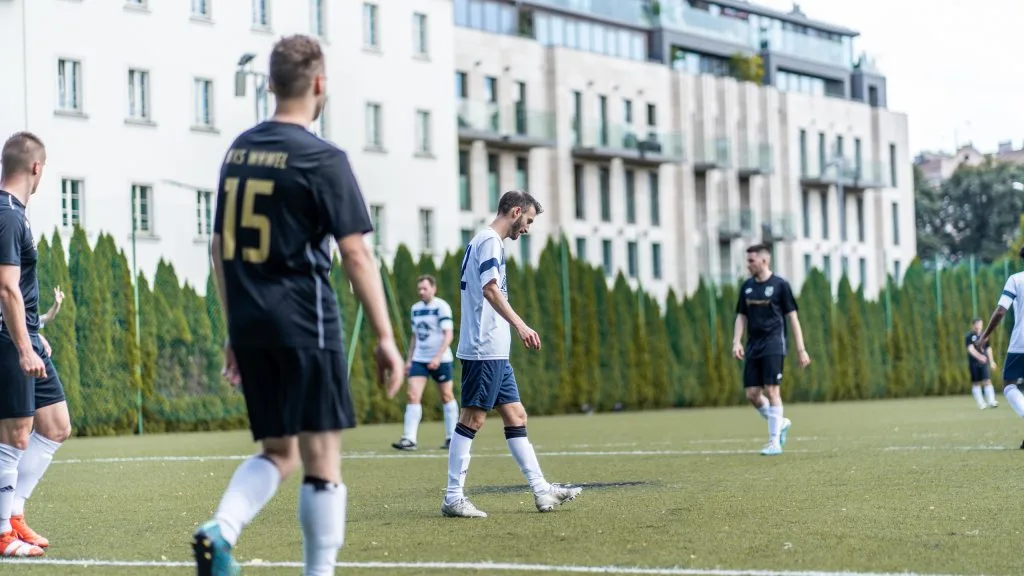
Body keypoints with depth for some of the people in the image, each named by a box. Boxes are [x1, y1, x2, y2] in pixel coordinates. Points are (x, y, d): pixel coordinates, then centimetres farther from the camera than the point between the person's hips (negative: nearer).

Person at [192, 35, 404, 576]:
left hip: (250, 326, 6)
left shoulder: (238, 150, 11)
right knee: (321, 457, 1)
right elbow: (355, 254, -11)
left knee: (278, 452, 15)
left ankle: (219, 531, -7)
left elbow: (220, 246, 16)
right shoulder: (322, 159, -8)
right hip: (305, 325, -6)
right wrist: (385, 337, -7)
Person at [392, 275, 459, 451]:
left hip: (440, 360, -5)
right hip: (419, 359, 5)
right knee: (413, 395, -9)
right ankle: (409, 439, -13)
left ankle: (452, 437, 17)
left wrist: (438, 357, -25)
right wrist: (409, 360, 13)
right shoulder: (415, 309, 11)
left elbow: (448, 334, -16)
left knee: (446, 396, 5)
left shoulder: (441, 307, -9)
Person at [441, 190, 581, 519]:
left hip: (495, 353, 11)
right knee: (472, 418, -8)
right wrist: (520, 325, -30)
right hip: (484, 349, -11)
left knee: (515, 416, 9)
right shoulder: (489, 241, -9)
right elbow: (490, 289, -23)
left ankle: (541, 491, 11)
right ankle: (453, 498, -5)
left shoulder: (485, 242, 21)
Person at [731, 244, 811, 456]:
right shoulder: (747, 287, 12)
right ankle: (780, 423, 25)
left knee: (771, 390, -11)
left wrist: (801, 350, -4)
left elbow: (792, 318, -2)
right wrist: (737, 342, 0)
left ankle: (774, 442, -6)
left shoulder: (780, 285, -3)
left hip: (773, 345, -6)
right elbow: (741, 317, 16)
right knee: (752, 394, 1)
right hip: (753, 347, 6)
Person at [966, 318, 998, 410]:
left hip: (984, 362, 3)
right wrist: (979, 356, -35)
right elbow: (970, 349, -19)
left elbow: (988, 349, 19)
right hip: (973, 363, -3)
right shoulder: (969, 336, -5)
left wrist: (991, 361, 21)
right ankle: (981, 403, 10)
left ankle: (991, 402, -12)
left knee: (987, 381, -9)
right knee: (976, 383, 3)